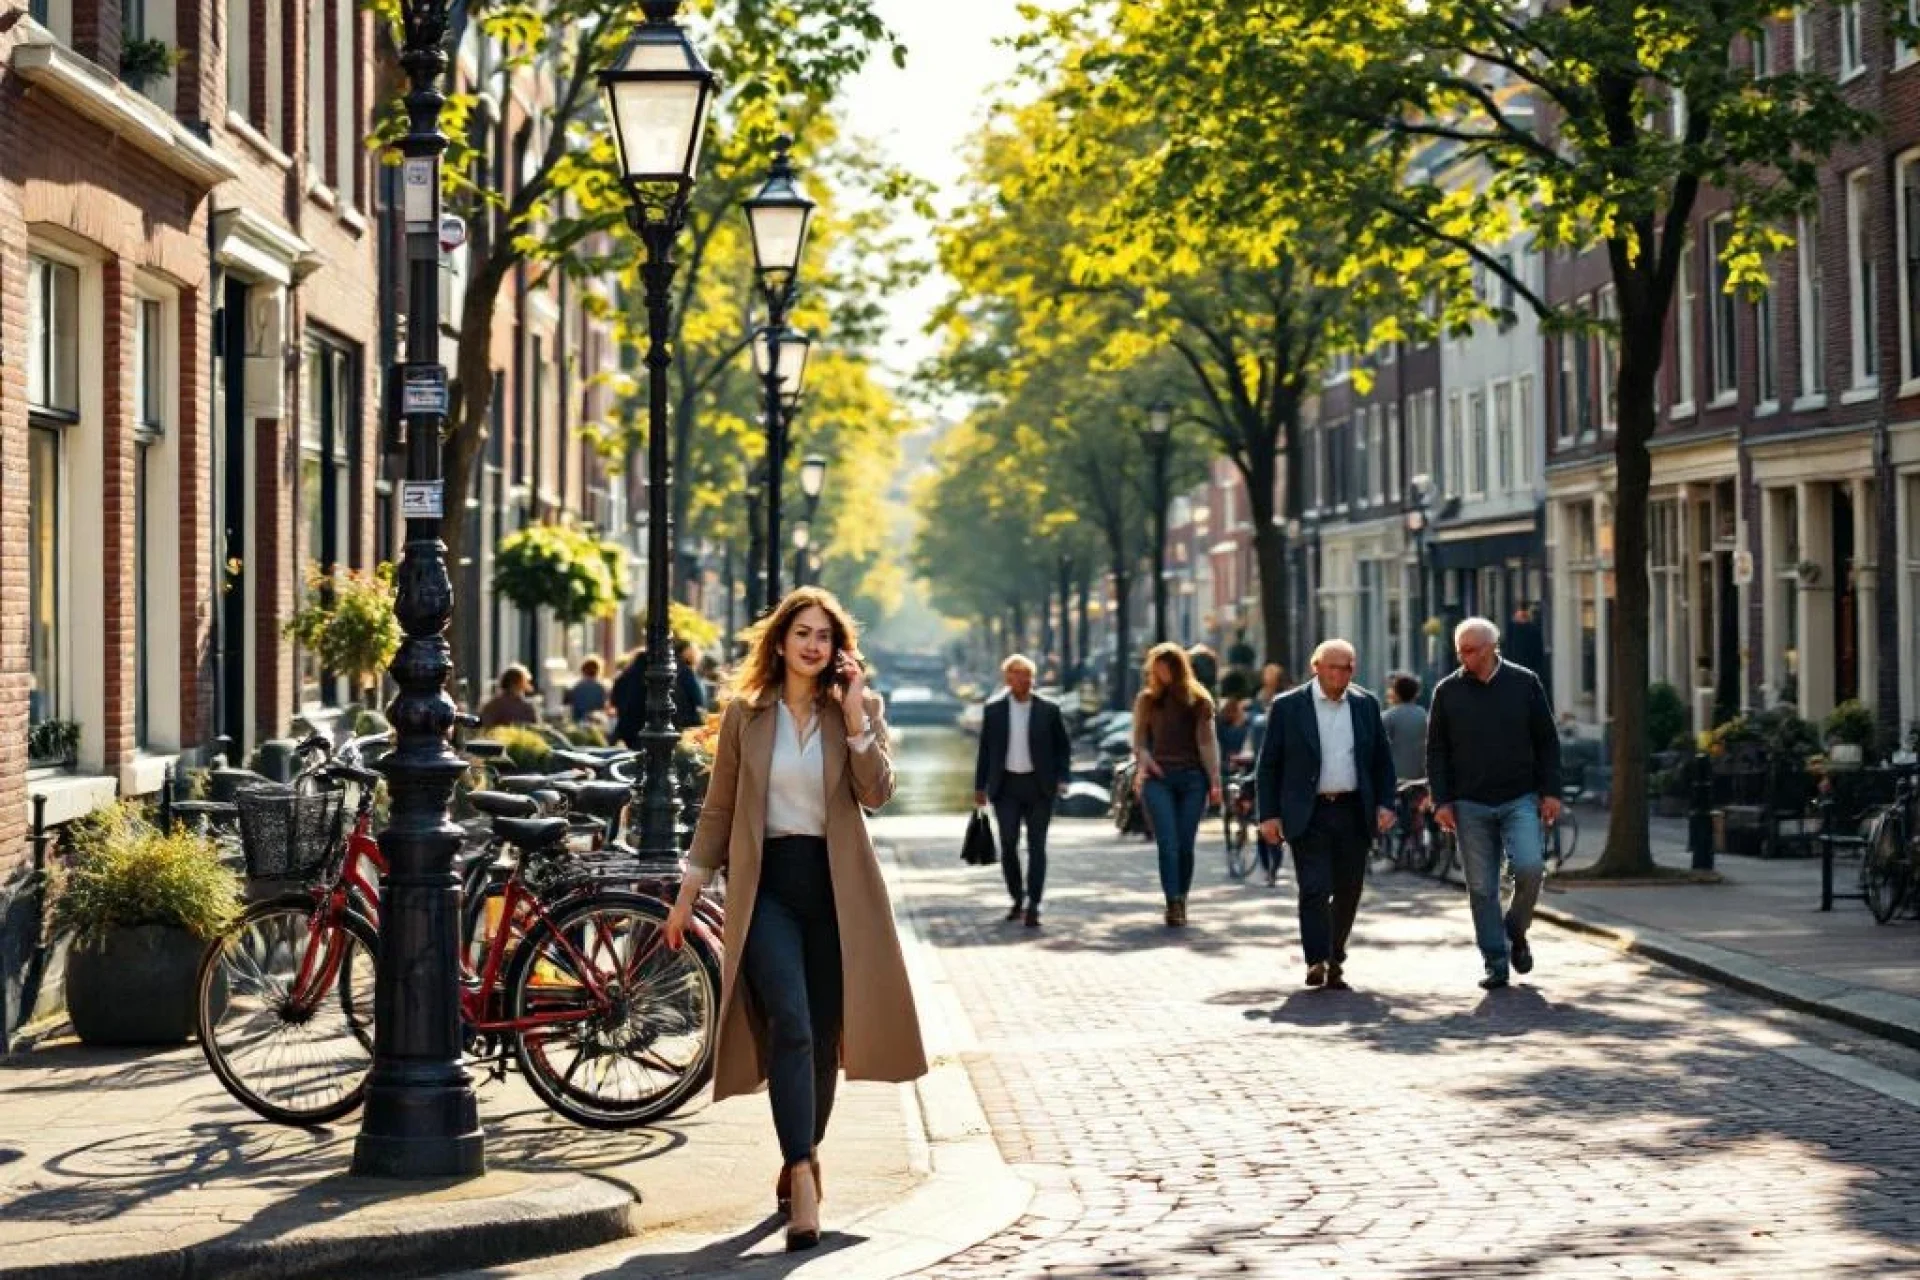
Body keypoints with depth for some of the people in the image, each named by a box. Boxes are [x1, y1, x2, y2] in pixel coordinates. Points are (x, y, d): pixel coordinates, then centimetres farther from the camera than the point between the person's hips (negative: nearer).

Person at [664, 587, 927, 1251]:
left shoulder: (860, 709, 6)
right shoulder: (745, 714, 5)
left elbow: (877, 792, -8)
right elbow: (718, 808, 10)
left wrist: (855, 717, -16)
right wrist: (690, 888, 8)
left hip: (835, 886, 2)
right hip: (766, 884, -2)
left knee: (824, 1034, 8)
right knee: (792, 1027, -15)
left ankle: (803, 1154, 28)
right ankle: (803, 1180, -20)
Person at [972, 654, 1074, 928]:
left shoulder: (1049, 709, 1)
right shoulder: (994, 710, 4)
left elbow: (1064, 746, 6)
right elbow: (984, 750, 8)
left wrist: (1061, 778, -6)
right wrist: (980, 787, 6)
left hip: (1039, 786, -1)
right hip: (1006, 785, 1)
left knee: (1036, 846, -3)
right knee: (1008, 845, 0)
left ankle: (1033, 906, -3)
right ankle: (1017, 899, 19)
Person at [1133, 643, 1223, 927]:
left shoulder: (1198, 700, 7)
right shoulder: (1147, 700, 10)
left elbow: (1207, 741, 5)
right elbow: (1139, 740, 11)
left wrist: (1215, 780, -1)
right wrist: (1144, 764, -8)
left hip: (1192, 776, 0)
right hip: (1158, 777, 0)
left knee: (1185, 844, 1)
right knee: (1168, 842, -11)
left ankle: (1180, 903, 12)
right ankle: (1173, 903, -17)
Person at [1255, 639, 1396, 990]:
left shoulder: (1366, 705, 9)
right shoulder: (1288, 707, -1)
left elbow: (1382, 760, 14)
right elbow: (1269, 764, 1)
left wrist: (1385, 803, 2)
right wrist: (1269, 814, -5)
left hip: (1354, 813, 3)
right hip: (1308, 815, -3)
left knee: (1348, 892, 7)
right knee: (1315, 890, -12)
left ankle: (1334, 960, 21)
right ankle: (1317, 961, -13)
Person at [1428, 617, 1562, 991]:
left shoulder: (1525, 683, 4)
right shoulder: (1448, 691, 5)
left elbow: (1547, 741, 7)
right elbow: (1436, 750, 7)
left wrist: (1550, 791, 0)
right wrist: (1441, 801, -1)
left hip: (1519, 800, -1)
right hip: (1470, 805, 1)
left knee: (1529, 867, -18)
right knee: (1482, 888, 1)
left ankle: (1516, 932, 9)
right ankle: (1496, 964, 8)